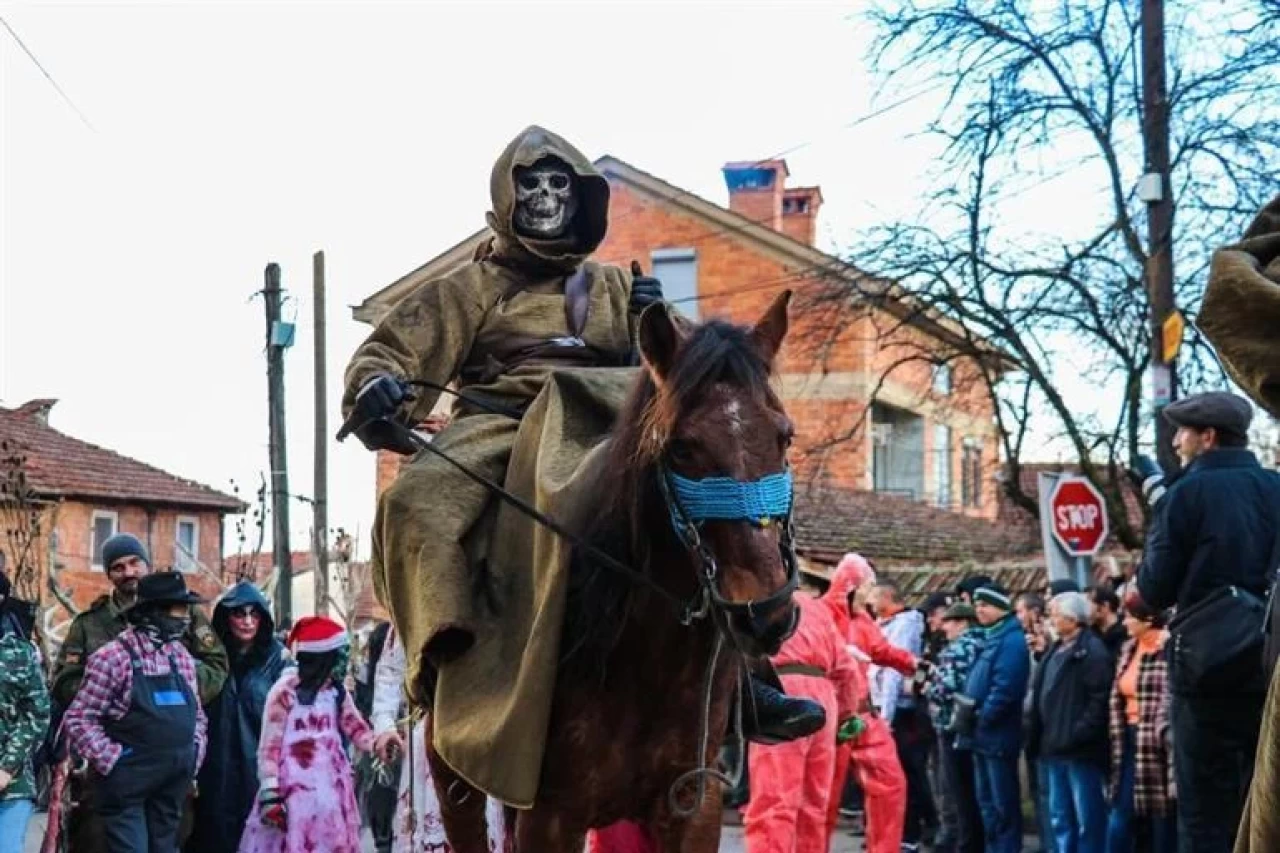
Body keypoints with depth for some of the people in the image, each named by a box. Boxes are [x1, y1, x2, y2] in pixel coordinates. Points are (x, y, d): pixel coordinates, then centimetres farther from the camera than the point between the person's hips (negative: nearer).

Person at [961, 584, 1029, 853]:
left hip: (997, 734, -10)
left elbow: (1005, 689, -22)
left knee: (1003, 803, -4)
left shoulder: (1011, 640, -13)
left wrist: (980, 719, -18)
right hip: (984, 734, 10)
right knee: (987, 800, 14)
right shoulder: (992, 637, 17)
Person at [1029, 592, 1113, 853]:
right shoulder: (1056, 650, 18)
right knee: (1060, 816, 13)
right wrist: (1043, 737, 13)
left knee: (1087, 818, -3)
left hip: (1080, 748, -10)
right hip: (1056, 746, 10)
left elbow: (1100, 698, -19)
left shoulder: (1092, 650, -11)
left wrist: (1079, 734, -22)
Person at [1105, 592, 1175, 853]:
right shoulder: (1129, 649, 12)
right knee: (1120, 821, 5)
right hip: (1131, 741, 7)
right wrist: (1117, 743, 11)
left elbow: (1172, 703, -18)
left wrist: (1167, 738, -22)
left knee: (1162, 819, 2)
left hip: (1157, 745, -7)